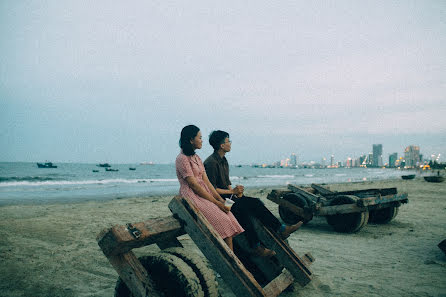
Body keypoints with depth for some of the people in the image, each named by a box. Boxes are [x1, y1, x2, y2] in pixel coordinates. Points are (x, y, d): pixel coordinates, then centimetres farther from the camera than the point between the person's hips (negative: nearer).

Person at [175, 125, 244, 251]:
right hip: (192, 196, -8)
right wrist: (215, 202, -16)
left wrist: (219, 198, -1)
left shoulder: (196, 158, 18)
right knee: (221, 219, -24)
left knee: (228, 216, -15)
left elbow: (206, 181, 12)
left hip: (204, 193, 8)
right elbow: (194, 185, -15)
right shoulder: (182, 159, -10)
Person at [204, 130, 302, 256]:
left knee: (255, 202, -10)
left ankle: (281, 229, -13)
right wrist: (232, 191, -15)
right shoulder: (211, 163, -16)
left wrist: (235, 190, 0)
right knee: (242, 207, -31)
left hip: (227, 195, 9)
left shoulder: (223, 160, 15)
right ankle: (256, 246, -27)